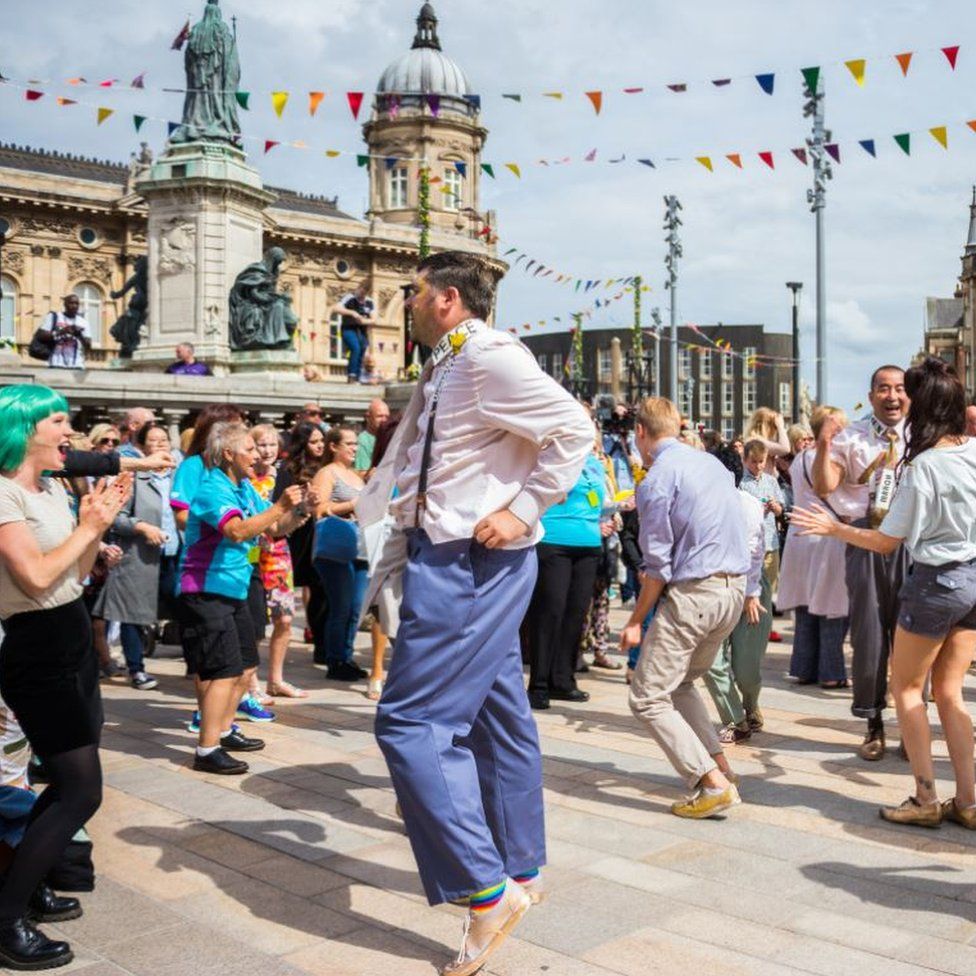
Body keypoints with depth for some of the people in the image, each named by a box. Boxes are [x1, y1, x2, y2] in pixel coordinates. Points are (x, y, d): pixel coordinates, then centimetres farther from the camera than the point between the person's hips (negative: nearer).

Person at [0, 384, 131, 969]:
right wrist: (88, 526, -13)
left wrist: (100, 522, 2)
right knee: (82, 791, -10)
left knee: (71, 783, 15)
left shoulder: (53, 488, 11)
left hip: (74, 642, 9)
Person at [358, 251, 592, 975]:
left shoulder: (491, 357, -14)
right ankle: (521, 871, 30)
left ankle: (486, 888, -4)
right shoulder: (445, 367, 16)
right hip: (447, 557, 10)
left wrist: (524, 510, -21)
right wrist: (396, 560, 18)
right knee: (498, 717, 17)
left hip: (471, 561, -10)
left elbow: (574, 430, -20)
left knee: (410, 719, -10)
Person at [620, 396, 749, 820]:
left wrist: (636, 621, -4)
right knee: (681, 682, 25)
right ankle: (719, 765, 19)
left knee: (648, 698, -2)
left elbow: (658, 565, -12)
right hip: (735, 587, 9)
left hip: (692, 592, -9)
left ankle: (714, 785, -9)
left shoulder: (657, 480, -11)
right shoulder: (712, 462, 13)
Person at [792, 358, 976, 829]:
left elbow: (885, 542, -15)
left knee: (906, 688, 8)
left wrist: (833, 528, -5)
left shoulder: (923, 466, -19)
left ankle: (926, 800, 9)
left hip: (937, 581, -7)